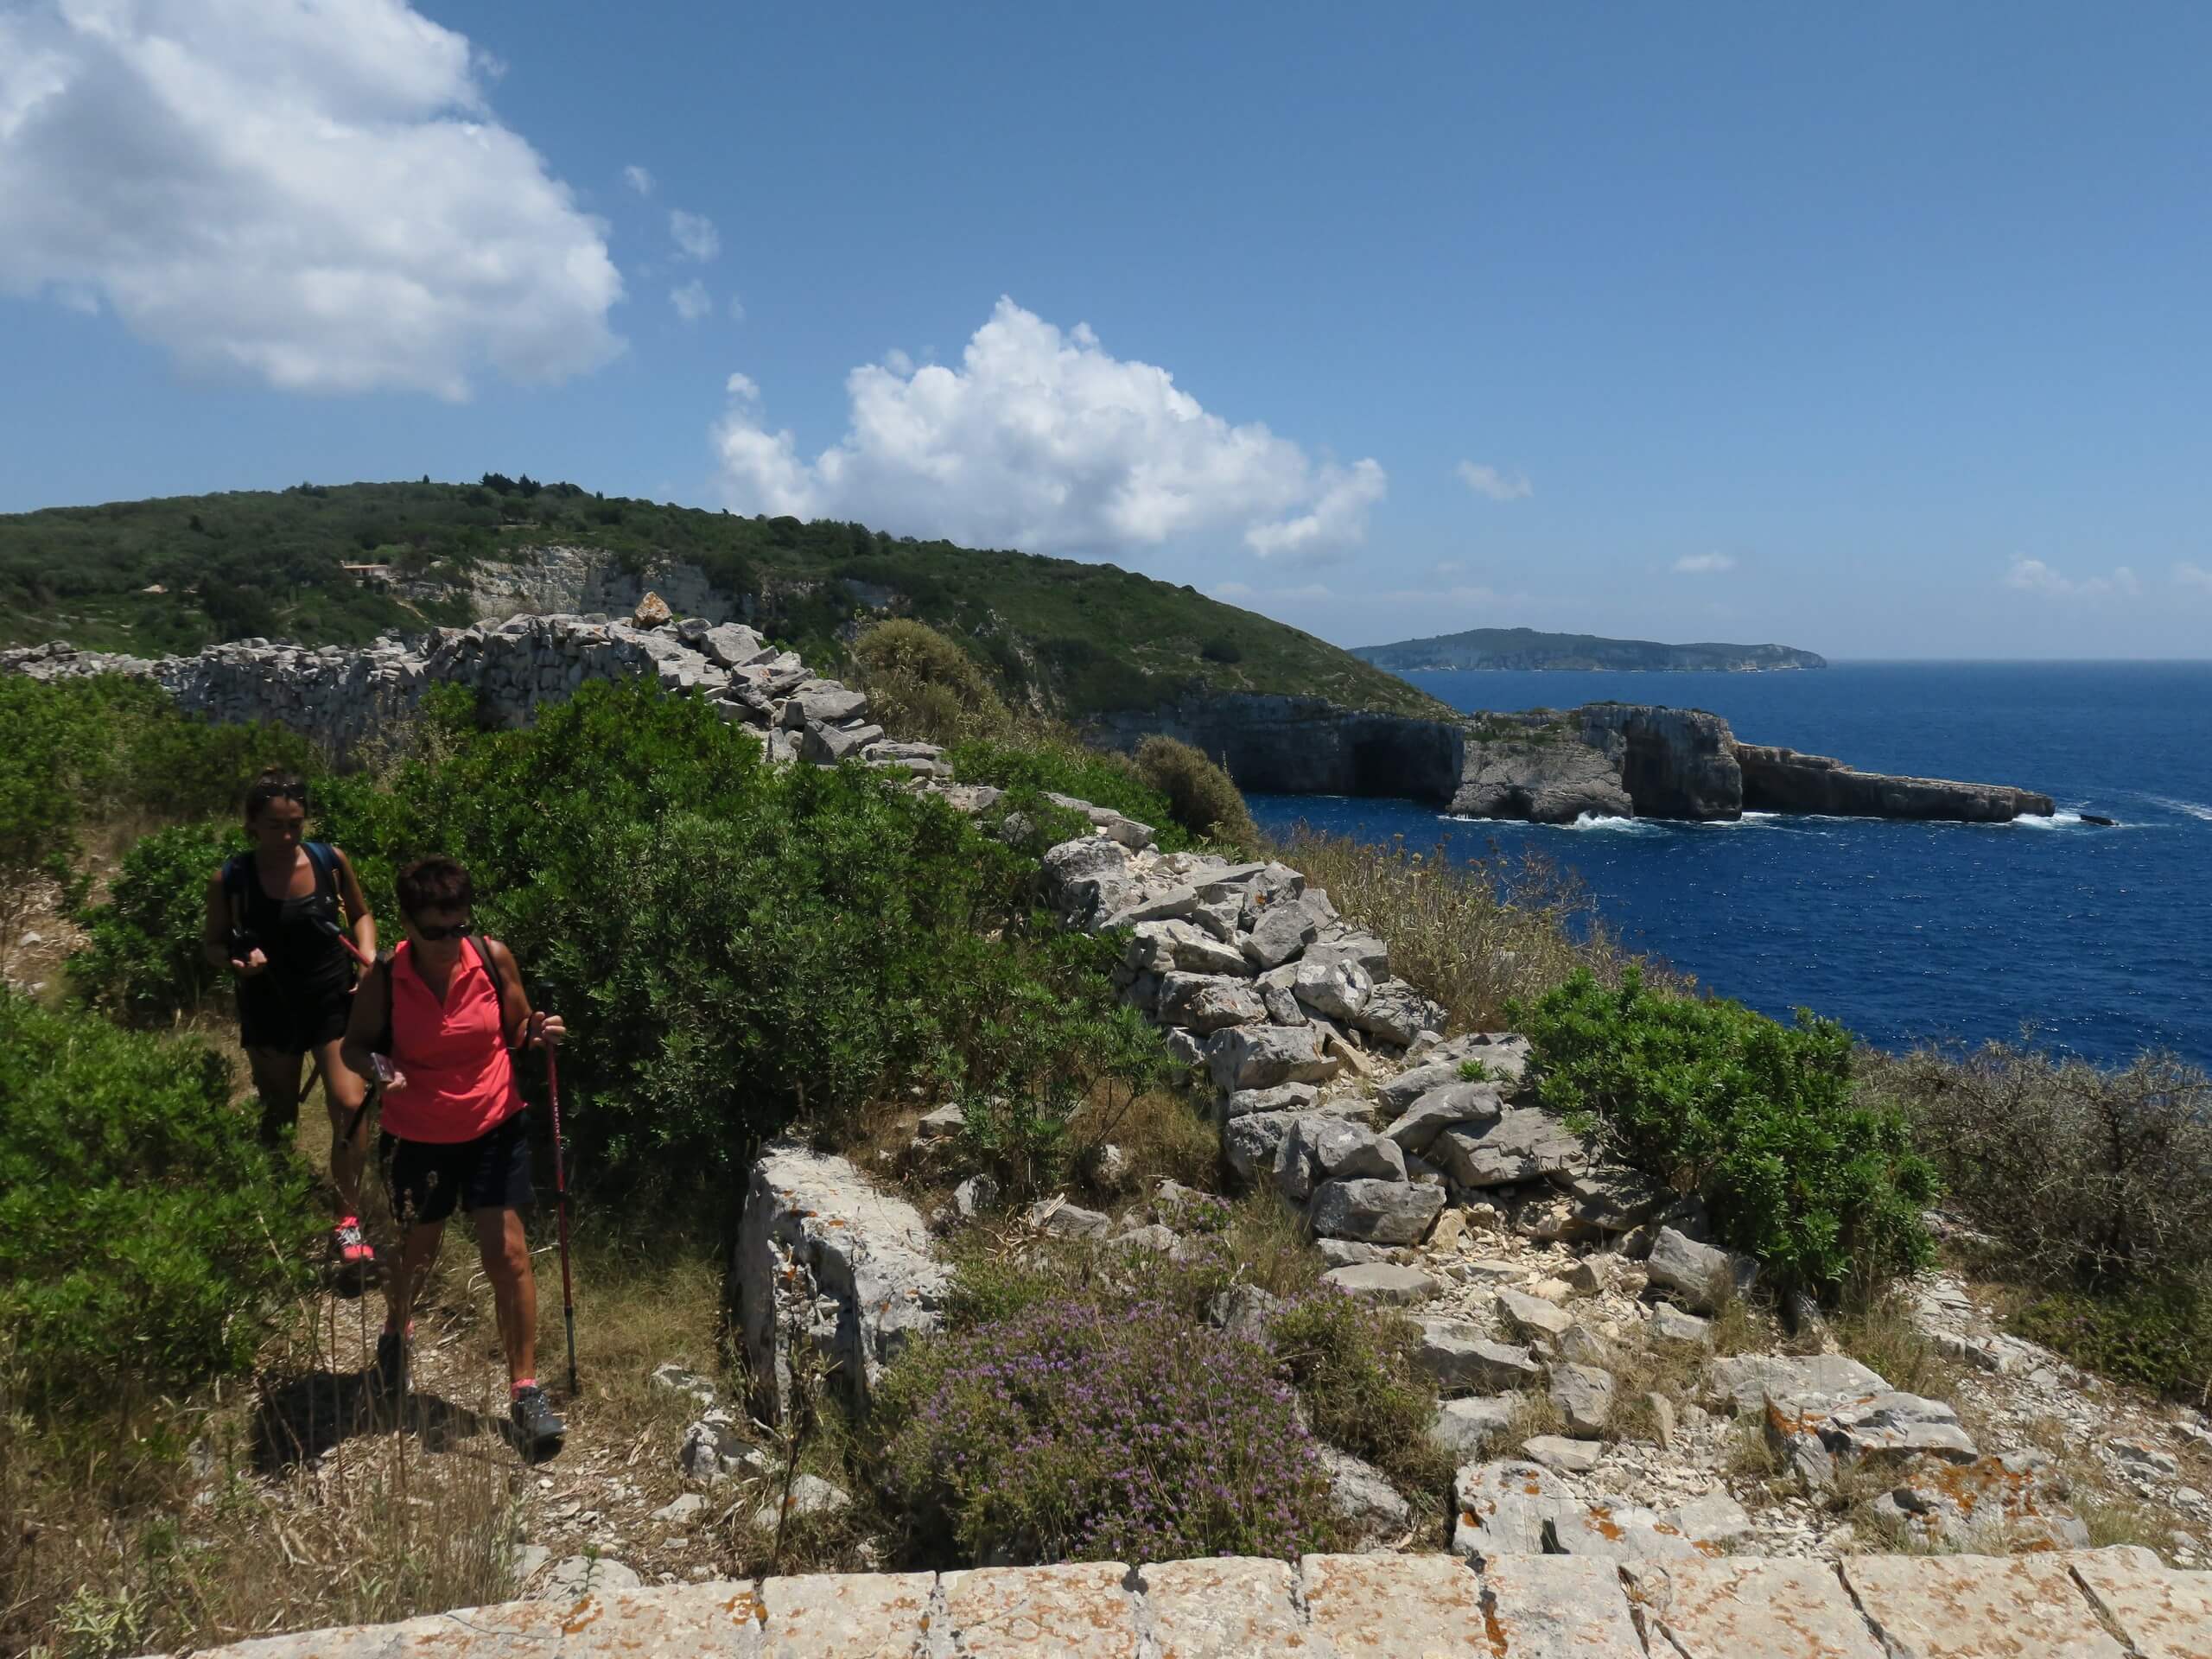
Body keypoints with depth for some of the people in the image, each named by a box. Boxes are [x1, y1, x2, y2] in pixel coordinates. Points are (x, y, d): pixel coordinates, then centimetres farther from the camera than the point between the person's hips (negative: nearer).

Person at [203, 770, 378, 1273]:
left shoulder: (331, 861, -9)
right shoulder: (231, 879, -13)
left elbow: (360, 914, 8)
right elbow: (212, 944, 0)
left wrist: (370, 957, -8)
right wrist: (237, 962, -21)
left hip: (334, 1002, 0)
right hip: (270, 1010, 0)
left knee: (351, 1107, -11)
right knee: (280, 1117, 14)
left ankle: (346, 1222, 6)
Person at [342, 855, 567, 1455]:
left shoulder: (493, 957, -12)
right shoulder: (385, 981, -15)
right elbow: (355, 1045, 0)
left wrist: (537, 1031, -20)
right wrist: (377, 1066, -23)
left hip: (495, 1128, 0)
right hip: (417, 1139, 0)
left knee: (508, 1253, -5)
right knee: (418, 1249, 19)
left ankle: (525, 1389, 7)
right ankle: (396, 1331, 53)